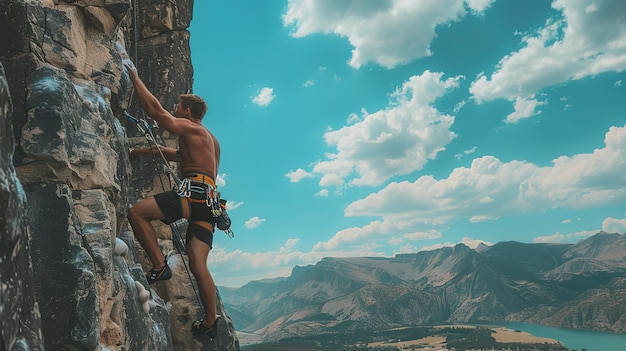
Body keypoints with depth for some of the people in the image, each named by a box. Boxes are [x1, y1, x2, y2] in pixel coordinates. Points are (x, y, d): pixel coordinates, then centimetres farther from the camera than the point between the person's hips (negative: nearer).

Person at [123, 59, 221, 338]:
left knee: (137, 212, -8)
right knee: (198, 265, 4)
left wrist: (134, 75, 10)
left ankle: (159, 266, -11)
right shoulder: (209, 140, 31)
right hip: (208, 201, 9)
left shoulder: (189, 127, 5)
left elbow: (154, 110, -1)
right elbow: (176, 154, 42)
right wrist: (140, 152, 44)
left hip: (193, 192, -9)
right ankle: (210, 322, 4)